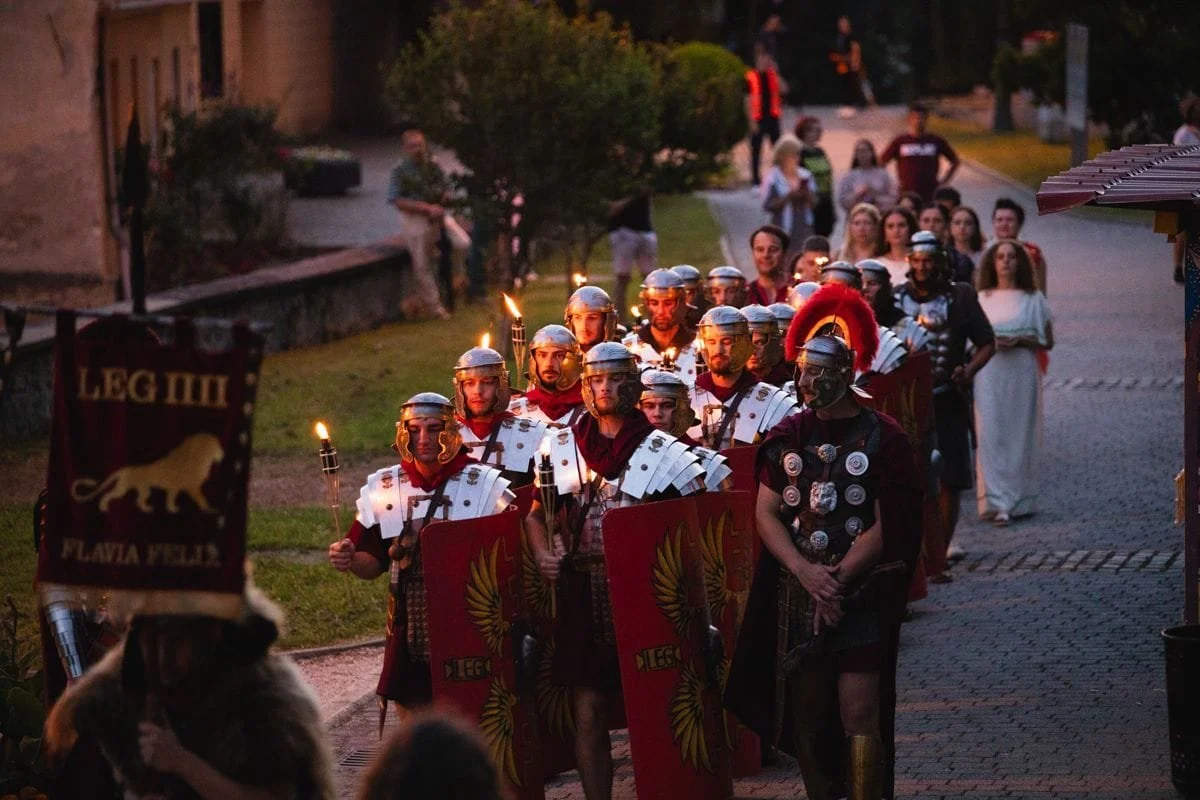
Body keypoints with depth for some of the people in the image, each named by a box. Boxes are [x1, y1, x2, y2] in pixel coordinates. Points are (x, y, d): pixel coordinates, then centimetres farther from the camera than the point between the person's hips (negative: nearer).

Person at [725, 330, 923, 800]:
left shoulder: (882, 438, -5)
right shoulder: (789, 436, 7)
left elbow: (885, 528, -7)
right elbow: (765, 513, 4)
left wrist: (836, 580, -13)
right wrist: (805, 571, -11)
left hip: (861, 590, -4)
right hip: (796, 592, 4)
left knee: (858, 713, -9)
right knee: (807, 713, 8)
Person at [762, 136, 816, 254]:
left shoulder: (806, 175, 10)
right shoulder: (773, 178, -3)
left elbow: (814, 202, 10)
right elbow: (767, 206, -8)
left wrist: (806, 193, -10)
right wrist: (788, 197, -18)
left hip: (804, 229, 4)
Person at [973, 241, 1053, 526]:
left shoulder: (1033, 299, 7)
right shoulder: (982, 299, 11)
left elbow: (1047, 341, 5)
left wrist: (1020, 341, -10)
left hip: (1022, 373, 0)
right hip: (990, 374, 0)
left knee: (1019, 435, 0)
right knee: (991, 435, -8)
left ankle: (1020, 500, 7)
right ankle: (996, 502, -11)